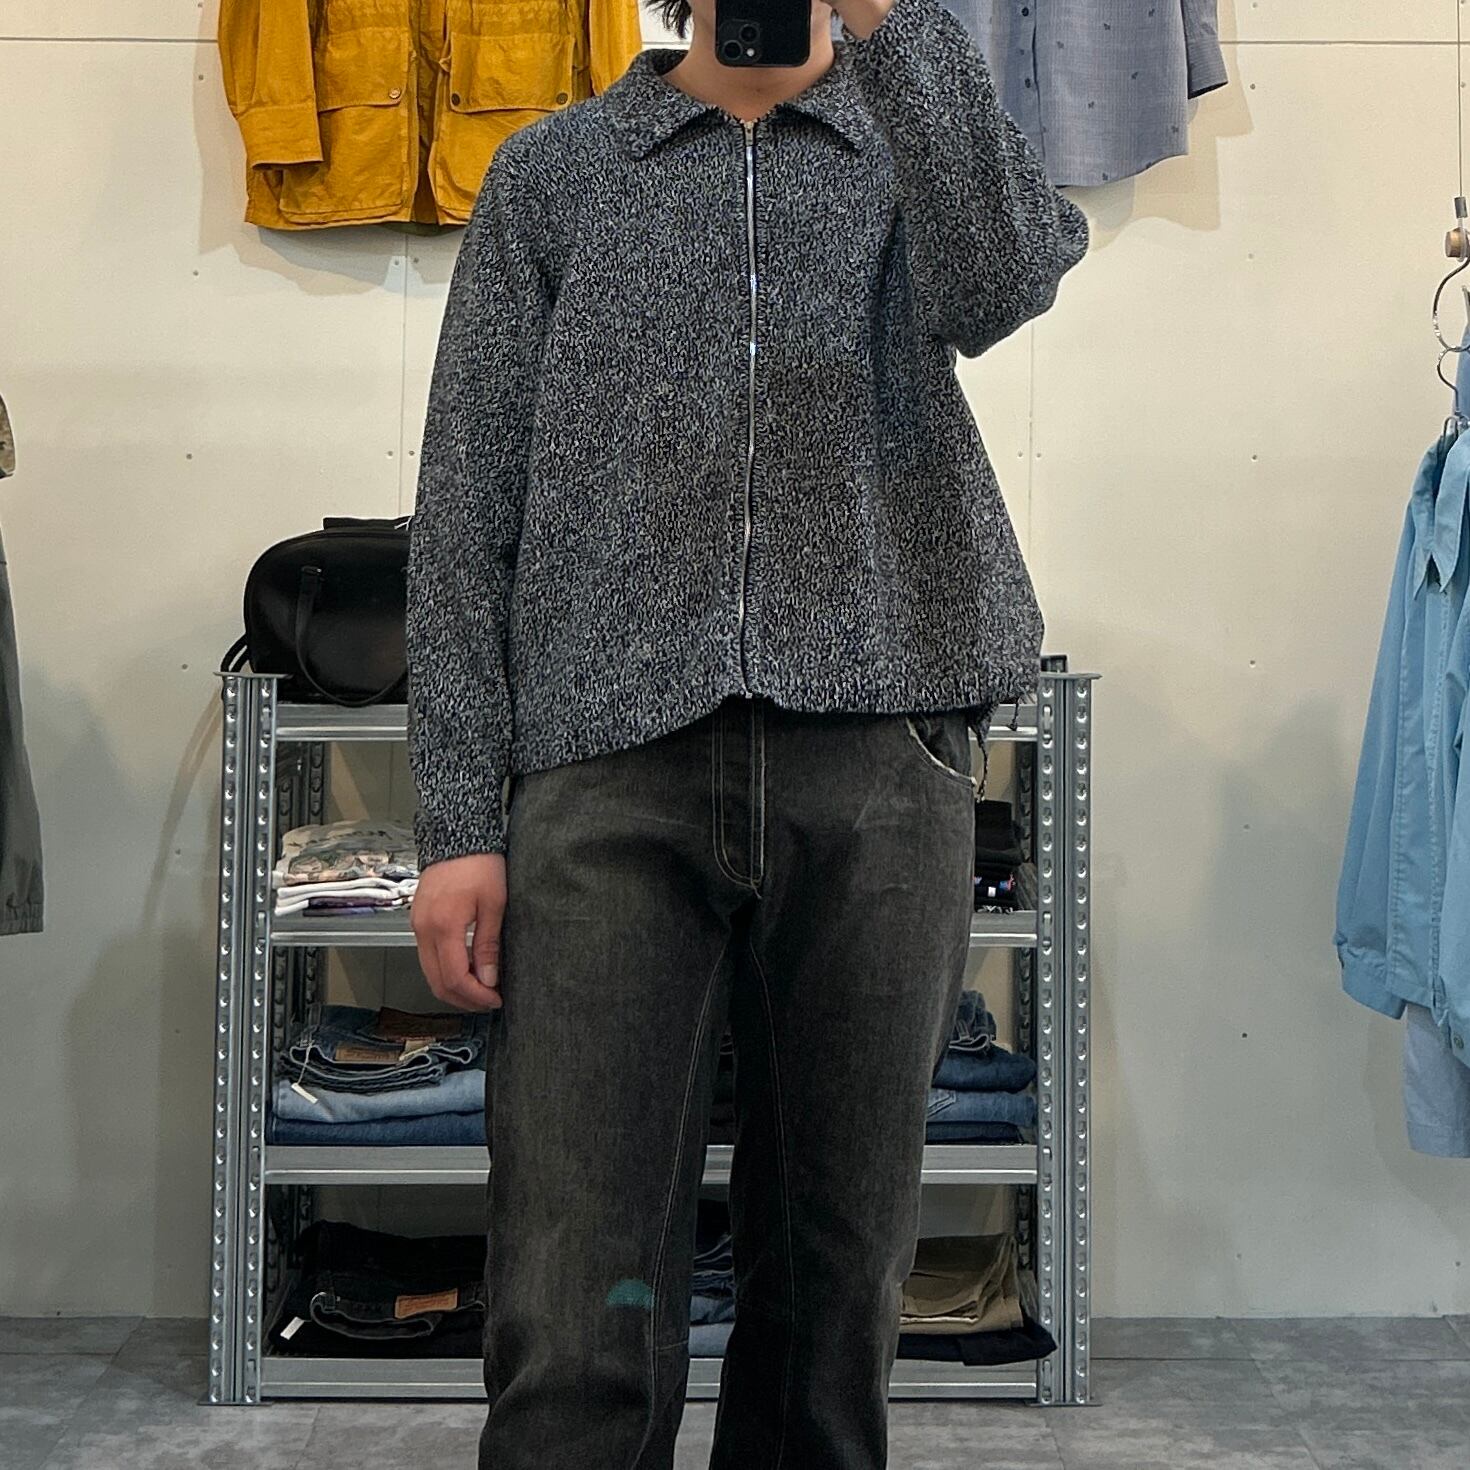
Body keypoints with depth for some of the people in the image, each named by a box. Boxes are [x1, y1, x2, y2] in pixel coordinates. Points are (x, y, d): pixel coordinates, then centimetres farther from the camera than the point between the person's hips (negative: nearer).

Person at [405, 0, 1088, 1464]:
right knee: (578, 1318, -8)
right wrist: (457, 819, 0)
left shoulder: (923, 141, 18)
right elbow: (467, 511, 10)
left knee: (838, 1274, 8)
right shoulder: (553, 169, 17)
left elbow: (1001, 278, -9)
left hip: (878, 762, 1)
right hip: (612, 772, 0)